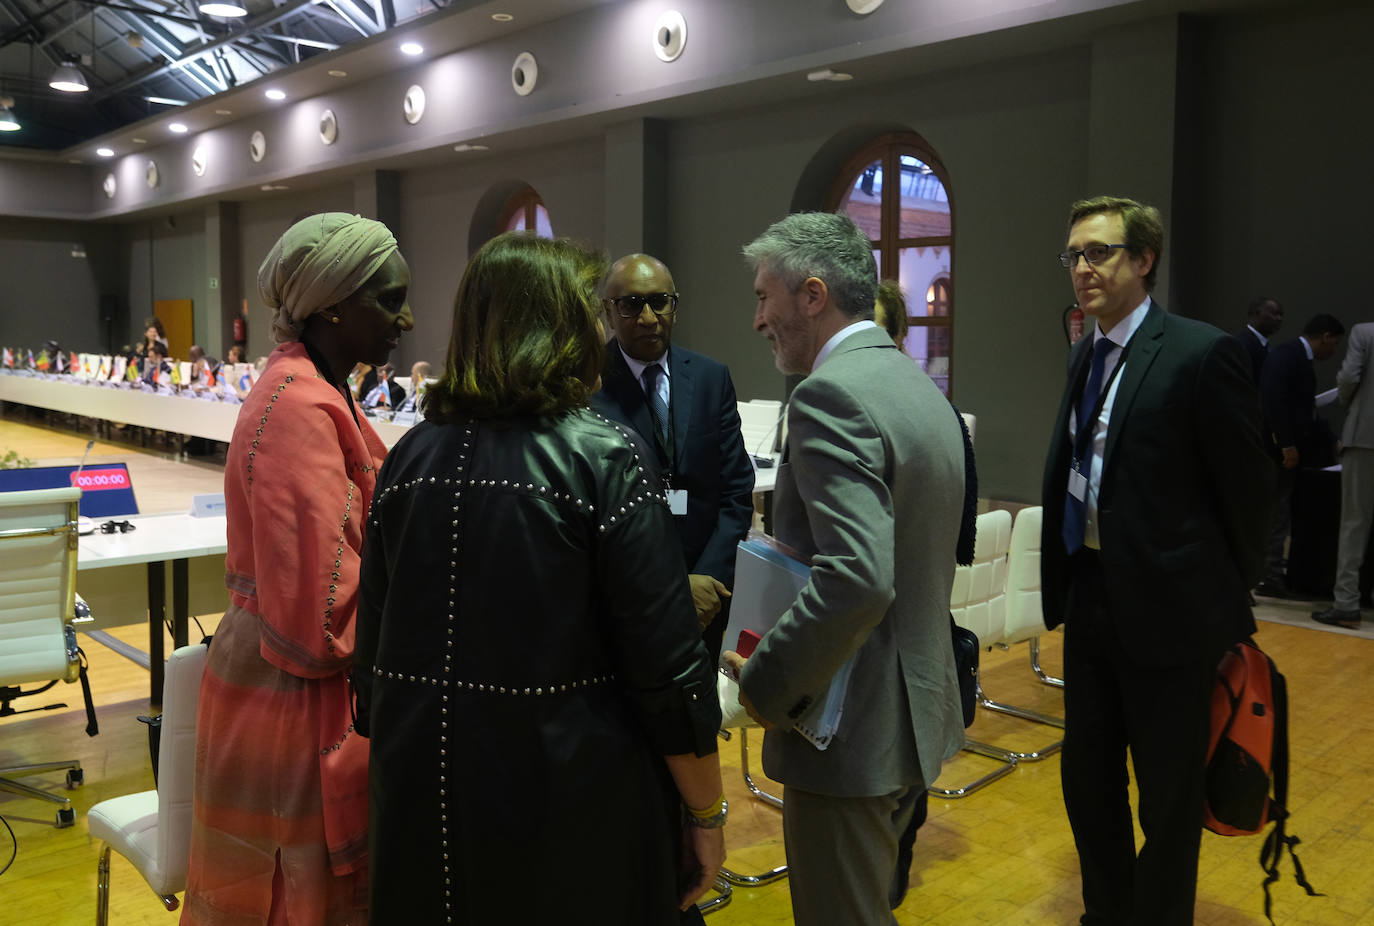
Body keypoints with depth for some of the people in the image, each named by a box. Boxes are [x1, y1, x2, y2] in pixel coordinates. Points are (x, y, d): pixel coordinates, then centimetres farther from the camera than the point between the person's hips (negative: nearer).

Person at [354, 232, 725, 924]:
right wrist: (707, 815, -5)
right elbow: (668, 665, -16)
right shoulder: (601, 458, -15)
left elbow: (372, 644, 7)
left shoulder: (411, 456, 0)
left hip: (422, 797, 5)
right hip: (573, 802, -4)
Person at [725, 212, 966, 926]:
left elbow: (856, 578, -32)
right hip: (916, 710, 10)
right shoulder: (917, 384, 10)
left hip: (852, 730, -9)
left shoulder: (831, 394, -20)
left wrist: (764, 684, -19)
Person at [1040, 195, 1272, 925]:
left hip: (1165, 609, -7)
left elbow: (1247, 486, -9)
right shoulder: (1085, 357, 10)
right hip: (1089, 599, 7)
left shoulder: (1201, 353, -13)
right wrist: (1063, 582, 11)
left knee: (1168, 796, 9)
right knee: (1086, 776, 18)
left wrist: (1226, 598, -1)